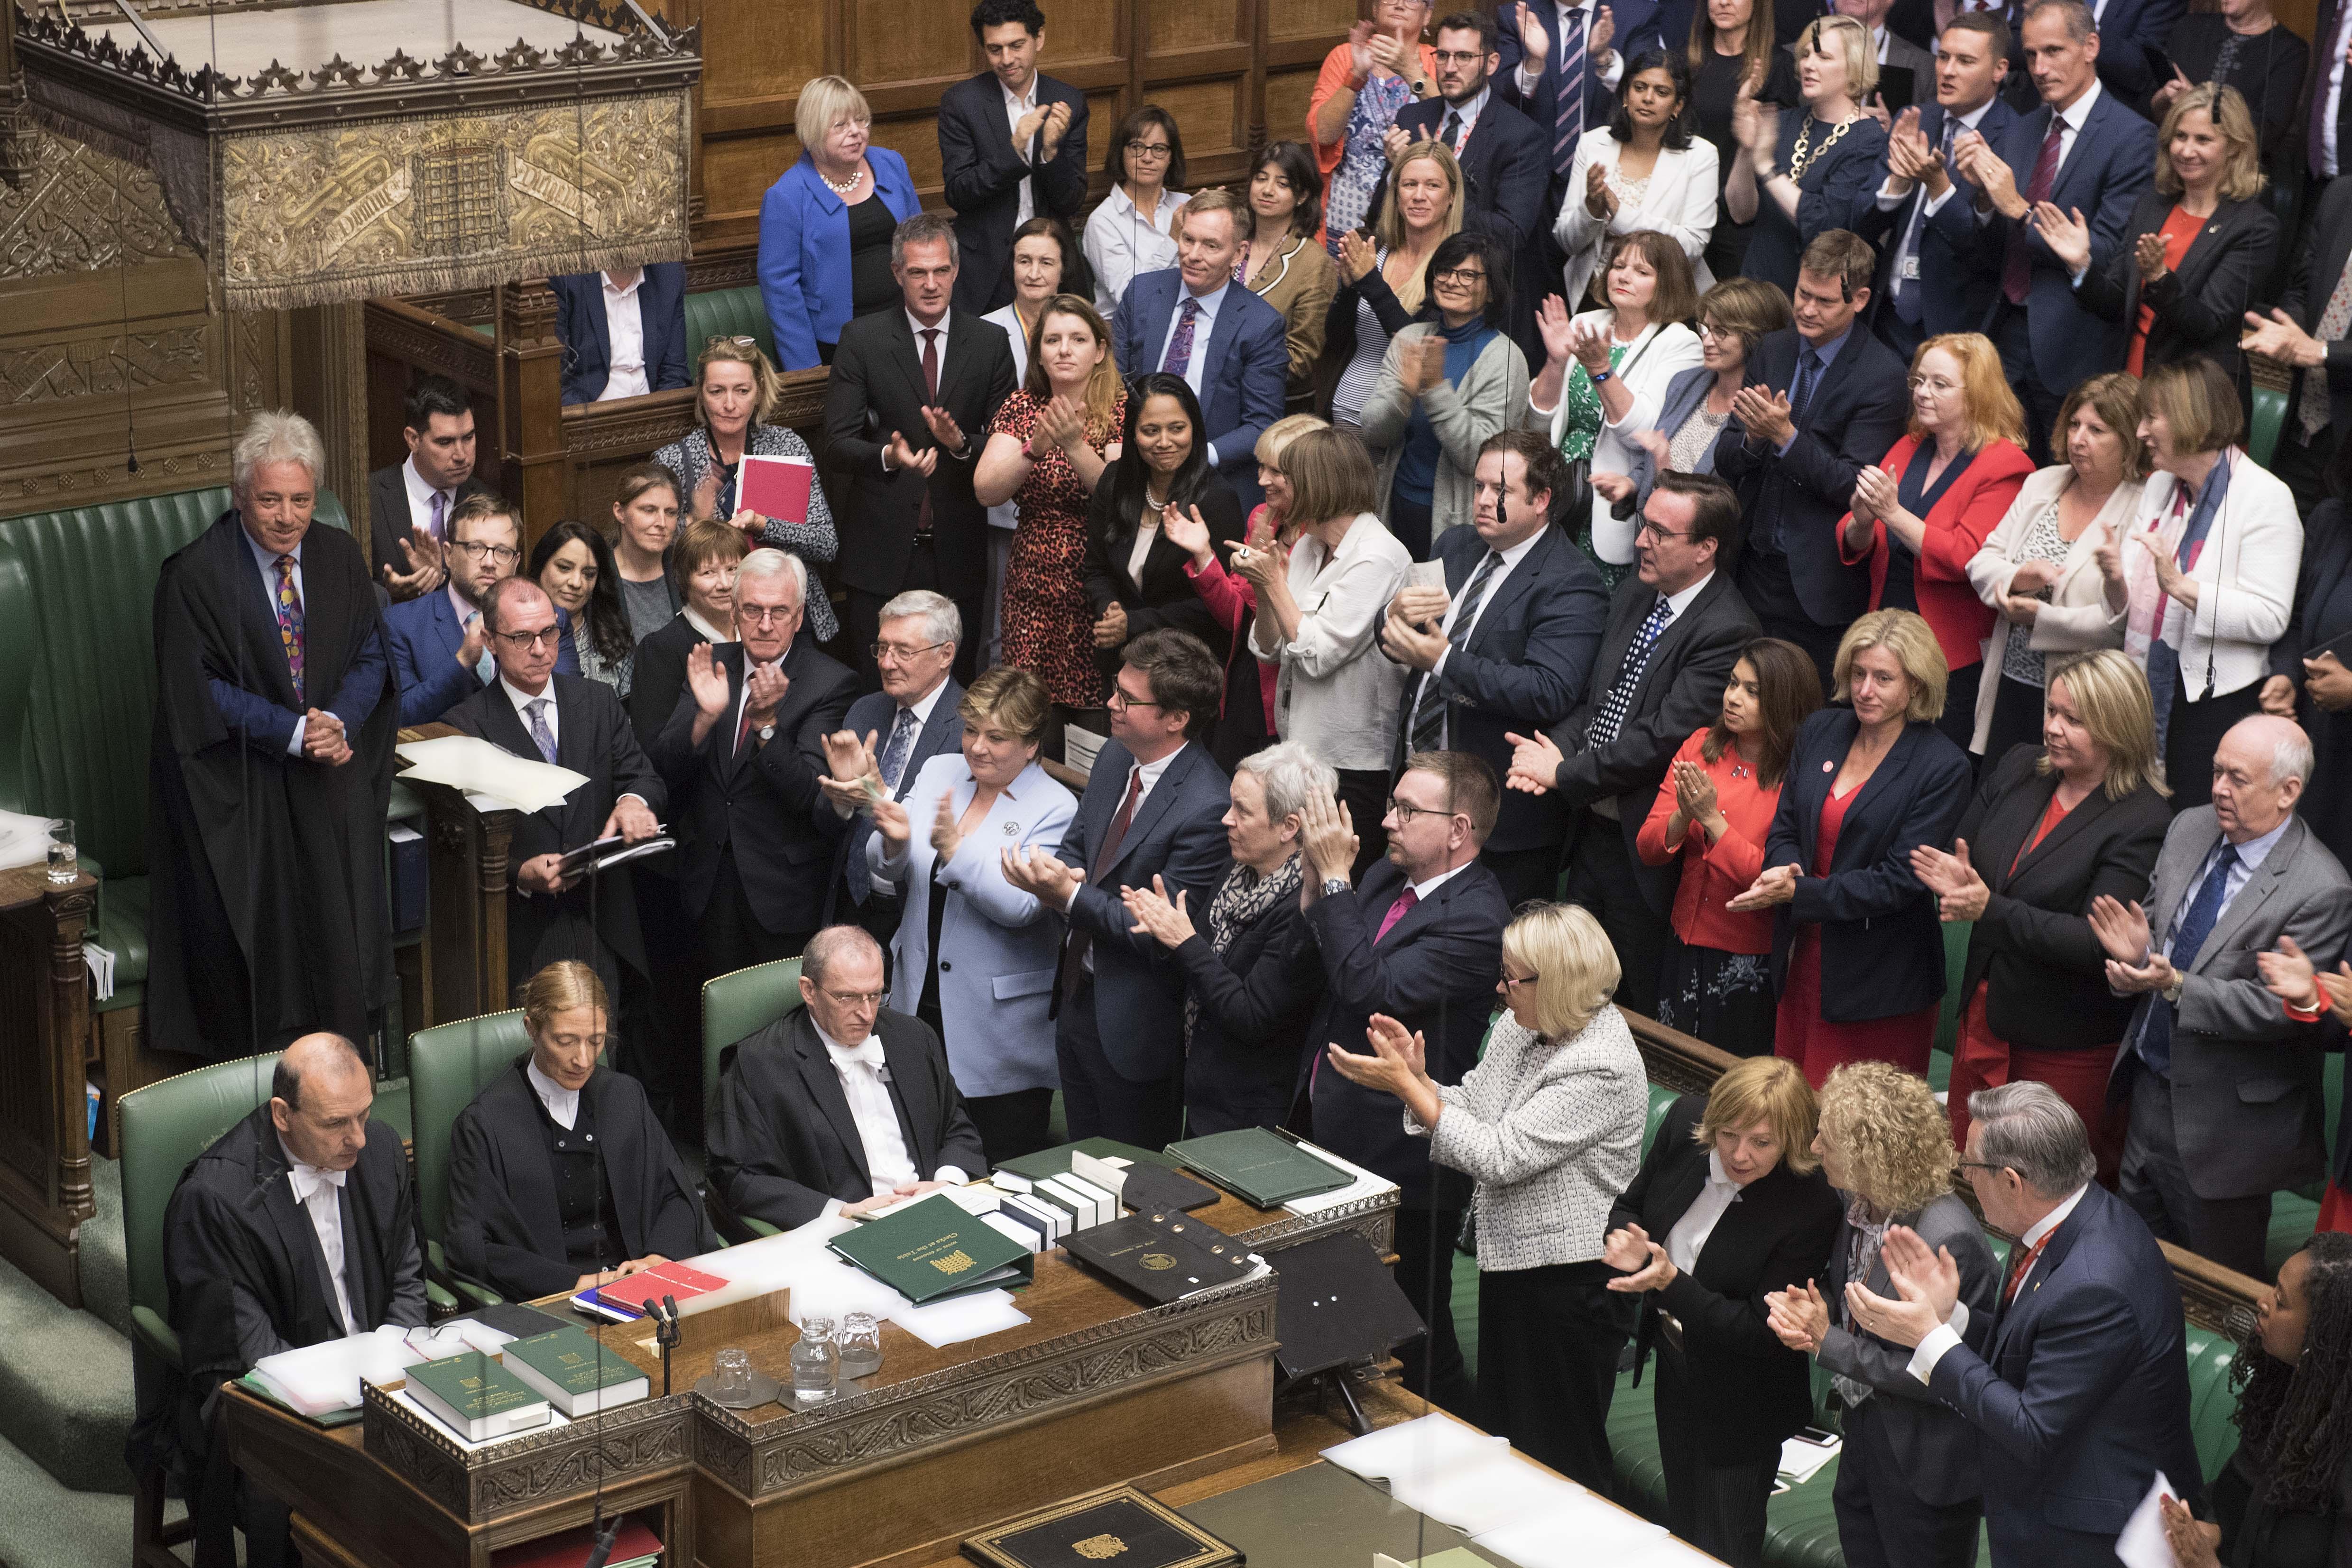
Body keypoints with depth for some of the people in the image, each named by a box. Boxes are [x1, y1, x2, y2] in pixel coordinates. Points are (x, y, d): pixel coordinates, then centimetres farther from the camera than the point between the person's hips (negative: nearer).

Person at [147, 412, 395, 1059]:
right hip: (233, 782, -4)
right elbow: (196, 691, -11)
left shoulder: (341, 558, 4)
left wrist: (339, 722, -15)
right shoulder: (194, 575, -10)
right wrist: (294, 733, -18)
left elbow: (370, 657, 7)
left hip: (329, 769, 4)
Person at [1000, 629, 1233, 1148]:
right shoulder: (1115, 758, 0)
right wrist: (1056, 874, -11)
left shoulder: (1207, 808, -27)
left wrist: (1071, 896, -26)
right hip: (1077, 997, 8)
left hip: (1134, 1025, -8)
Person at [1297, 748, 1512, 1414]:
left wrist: (1334, 880, -23)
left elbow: (1373, 990, -29)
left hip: (1403, 1162, -9)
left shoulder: (1476, 920, -22)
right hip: (1334, 1135, 9)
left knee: (1414, 1344, 5)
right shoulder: (1384, 878, 6)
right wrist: (1316, 883, -8)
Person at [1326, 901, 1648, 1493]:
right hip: (1511, 1259, 9)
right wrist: (1417, 1076, -10)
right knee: (1505, 1438, 22)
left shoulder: (1601, 1068, -26)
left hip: (1569, 1281, -9)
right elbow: (1473, 1110, 10)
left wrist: (1406, 1086, -22)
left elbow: (1500, 1157, -26)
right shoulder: (1520, 1025, 2)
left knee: (1560, 1455, 6)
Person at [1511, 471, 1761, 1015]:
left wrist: (1563, 772, -15)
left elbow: (1662, 737, -23)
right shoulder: (1632, 598, 8)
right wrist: (1557, 749, -7)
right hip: (1590, 828, 8)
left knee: (1643, 1006, 5)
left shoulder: (1727, 631, -21)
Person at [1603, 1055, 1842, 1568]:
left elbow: (1760, 1334, -25)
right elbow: (1631, 1206, 2)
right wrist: (1624, 1242, -21)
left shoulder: (1812, 1208, -31)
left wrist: (1672, 1284, -36)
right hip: (1675, 1367, 6)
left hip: (1739, 1405, -6)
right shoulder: (1684, 1122, -17)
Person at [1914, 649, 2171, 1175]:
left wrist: (1991, 910, -29)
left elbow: (2097, 945, -23)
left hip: (2067, 1049, -6)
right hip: (1985, 1018, 6)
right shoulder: (2018, 768, 4)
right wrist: (1957, 884, -16)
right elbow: (1961, 853, 9)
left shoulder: (2143, 823, -17)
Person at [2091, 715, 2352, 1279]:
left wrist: (2175, 985, -31)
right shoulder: (2189, 830, 1)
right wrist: (2135, 954, -14)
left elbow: (2279, 1007, -23)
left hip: (2224, 1120, -7)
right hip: (2150, 1088, 7)